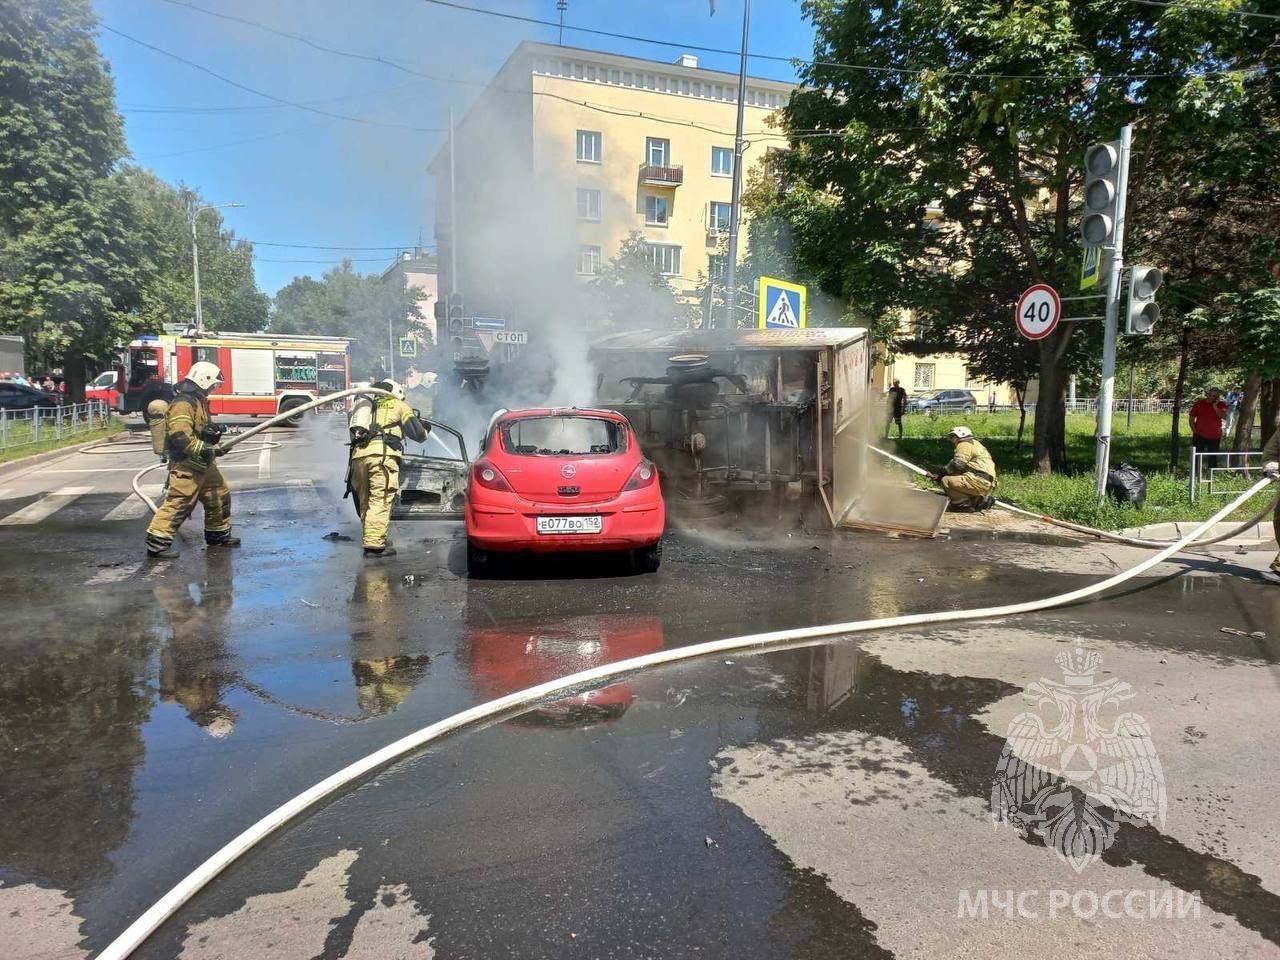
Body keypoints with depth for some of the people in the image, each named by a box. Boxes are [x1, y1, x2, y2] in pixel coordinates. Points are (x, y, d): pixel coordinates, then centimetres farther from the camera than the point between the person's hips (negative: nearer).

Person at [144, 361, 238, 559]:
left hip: (202, 463, 10)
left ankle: (218, 535, 31)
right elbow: (179, 435, -26)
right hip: (186, 464, -10)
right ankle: (156, 543, -10)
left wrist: (214, 432, 4)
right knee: (179, 502, -13)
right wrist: (204, 449, -28)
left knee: (220, 495, 17)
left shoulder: (199, 401, 16)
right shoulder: (183, 403, -17)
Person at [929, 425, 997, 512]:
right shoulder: (975, 444, 30)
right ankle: (981, 500, 10)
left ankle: (965, 505, -12)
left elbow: (956, 464, -14)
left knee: (946, 481, -14)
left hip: (979, 481, -10)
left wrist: (941, 473, 2)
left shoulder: (965, 444, -1)